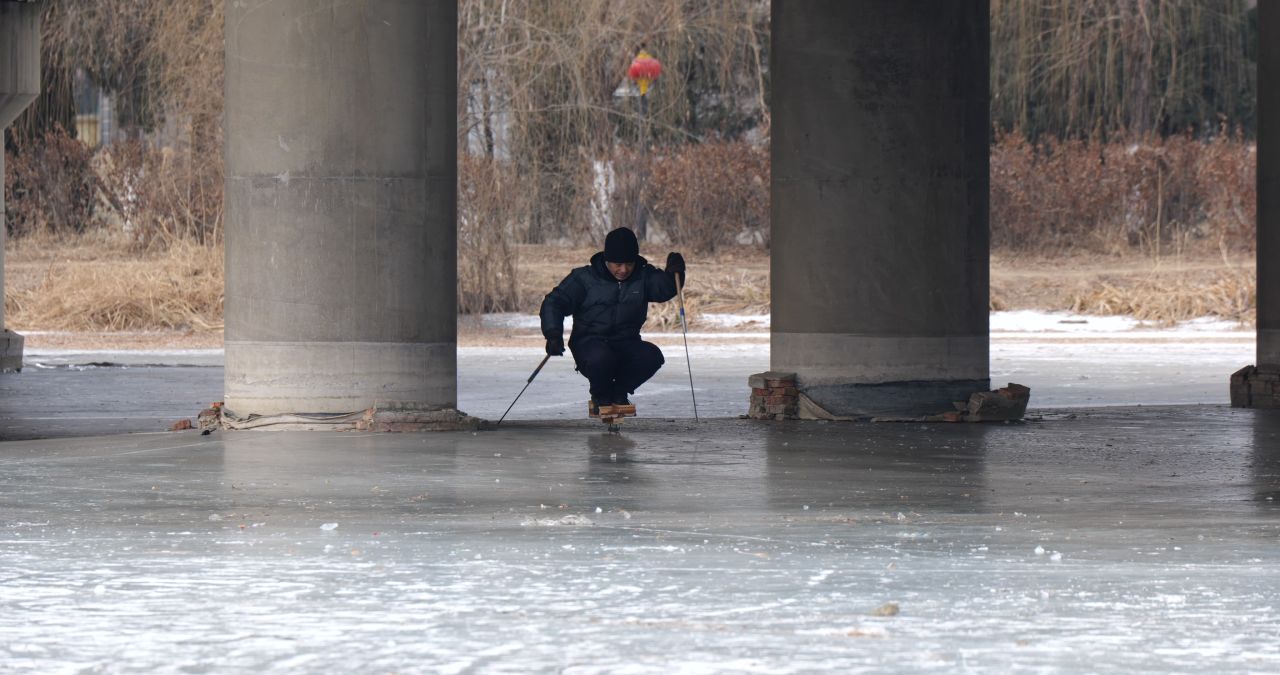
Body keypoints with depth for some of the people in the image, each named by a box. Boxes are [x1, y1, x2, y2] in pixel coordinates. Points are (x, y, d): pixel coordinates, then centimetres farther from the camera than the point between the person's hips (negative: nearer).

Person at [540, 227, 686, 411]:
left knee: (652, 356, -27)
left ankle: (619, 390, 4)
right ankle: (600, 394, 0)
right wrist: (553, 334, -21)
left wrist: (673, 273, -36)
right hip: (590, 343, -3)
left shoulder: (643, 277, 3)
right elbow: (554, 303, -5)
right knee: (600, 358, -38)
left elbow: (665, 289, -14)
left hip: (627, 344, 3)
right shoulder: (585, 278, -4)